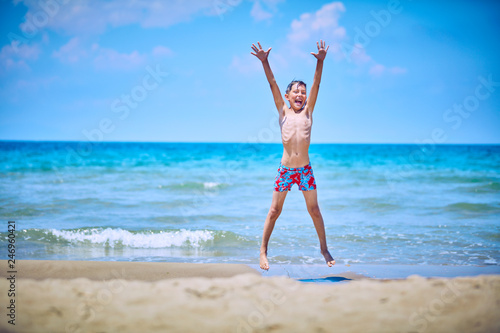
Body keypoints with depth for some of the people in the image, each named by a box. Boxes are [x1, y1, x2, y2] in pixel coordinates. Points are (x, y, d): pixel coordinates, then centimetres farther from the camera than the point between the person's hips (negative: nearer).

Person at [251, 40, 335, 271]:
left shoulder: (308, 112, 4)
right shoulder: (283, 112, 3)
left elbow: (316, 85, -5)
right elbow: (272, 84, -6)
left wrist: (320, 61, -16)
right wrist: (264, 62, -16)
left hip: (305, 169, 1)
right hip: (285, 169, -1)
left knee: (314, 210, 8)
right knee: (274, 210, 6)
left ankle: (324, 248, 21)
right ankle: (263, 250, 15)